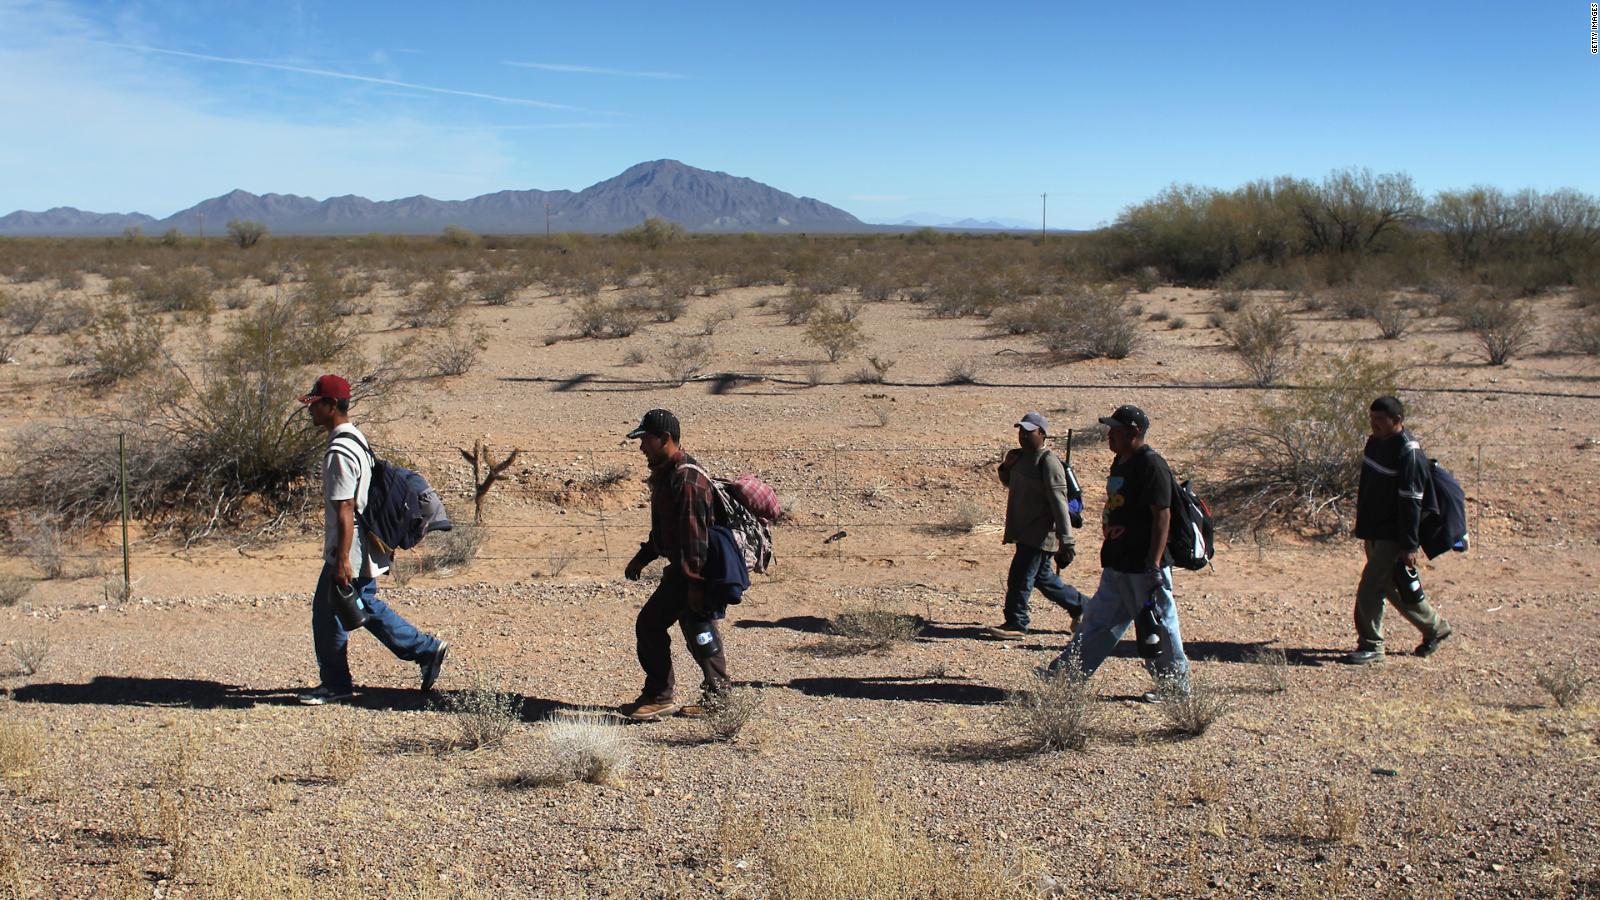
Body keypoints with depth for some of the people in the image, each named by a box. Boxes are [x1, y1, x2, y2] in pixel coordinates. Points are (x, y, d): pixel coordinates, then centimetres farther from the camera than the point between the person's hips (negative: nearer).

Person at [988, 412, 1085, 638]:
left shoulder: (1048, 462, -17)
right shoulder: (1021, 457, 10)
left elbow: (1059, 502, -21)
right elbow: (1010, 484, 27)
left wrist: (1066, 541, -24)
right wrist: (1006, 467, 4)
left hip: (1040, 534, -9)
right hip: (1024, 532, 9)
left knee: (1020, 577, -8)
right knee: (1042, 577, 18)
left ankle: (1016, 623, 3)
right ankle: (1079, 605, 34)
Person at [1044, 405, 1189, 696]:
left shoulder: (1151, 465, -16)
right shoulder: (1121, 462, 13)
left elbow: (1162, 516, -21)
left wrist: (1154, 565, -24)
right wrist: (1109, 554, 15)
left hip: (1143, 566, -10)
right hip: (1117, 563, 10)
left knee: (1159, 625, 1)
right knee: (1098, 620, 13)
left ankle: (1177, 687, 14)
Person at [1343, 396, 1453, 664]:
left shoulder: (1409, 454, -19)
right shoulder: (1375, 443, 8)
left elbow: (1411, 503, -20)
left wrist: (1409, 546, -21)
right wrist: (1363, 528, 21)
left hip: (1394, 537, -9)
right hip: (1375, 532, 9)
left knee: (1369, 589, -10)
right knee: (1392, 587, 18)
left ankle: (1370, 646, 2)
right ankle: (1436, 627, 35)